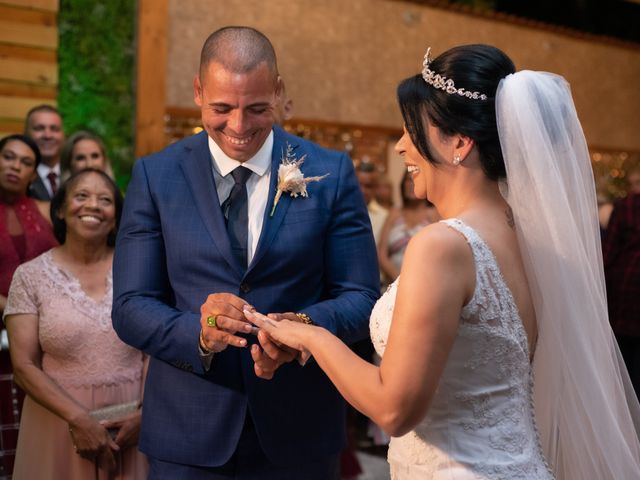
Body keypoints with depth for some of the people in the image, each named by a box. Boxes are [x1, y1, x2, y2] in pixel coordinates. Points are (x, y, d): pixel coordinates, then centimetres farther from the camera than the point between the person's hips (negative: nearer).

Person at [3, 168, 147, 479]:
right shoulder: (30, 276, -3)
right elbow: (24, 366, -7)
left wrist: (144, 412, -12)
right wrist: (78, 418, -16)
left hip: (129, 423, 1)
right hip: (59, 421, -1)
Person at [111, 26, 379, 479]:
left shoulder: (331, 173, -3)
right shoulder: (155, 176, -2)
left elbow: (360, 297, -3)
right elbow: (130, 306, -4)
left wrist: (306, 326, -24)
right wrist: (199, 334, -24)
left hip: (299, 430, 0)